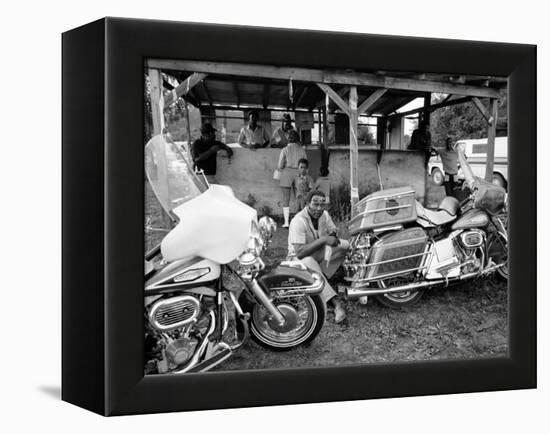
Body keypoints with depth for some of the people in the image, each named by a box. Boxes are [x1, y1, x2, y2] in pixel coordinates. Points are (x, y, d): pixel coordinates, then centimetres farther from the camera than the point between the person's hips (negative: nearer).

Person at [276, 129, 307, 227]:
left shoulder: (285, 150, -6)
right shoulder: (302, 150, 2)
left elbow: (280, 166, -7)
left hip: (286, 174, -2)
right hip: (298, 175, 2)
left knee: (286, 199, 2)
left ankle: (286, 222, -1)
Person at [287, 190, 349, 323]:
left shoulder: (324, 214, -4)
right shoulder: (298, 221, -26)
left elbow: (332, 231, 9)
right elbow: (300, 252, -34)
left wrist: (332, 236, -18)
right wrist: (323, 239, -37)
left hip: (320, 253, 7)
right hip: (300, 258, -7)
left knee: (345, 245, -13)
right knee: (310, 265, -42)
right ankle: (336, 303, -52)